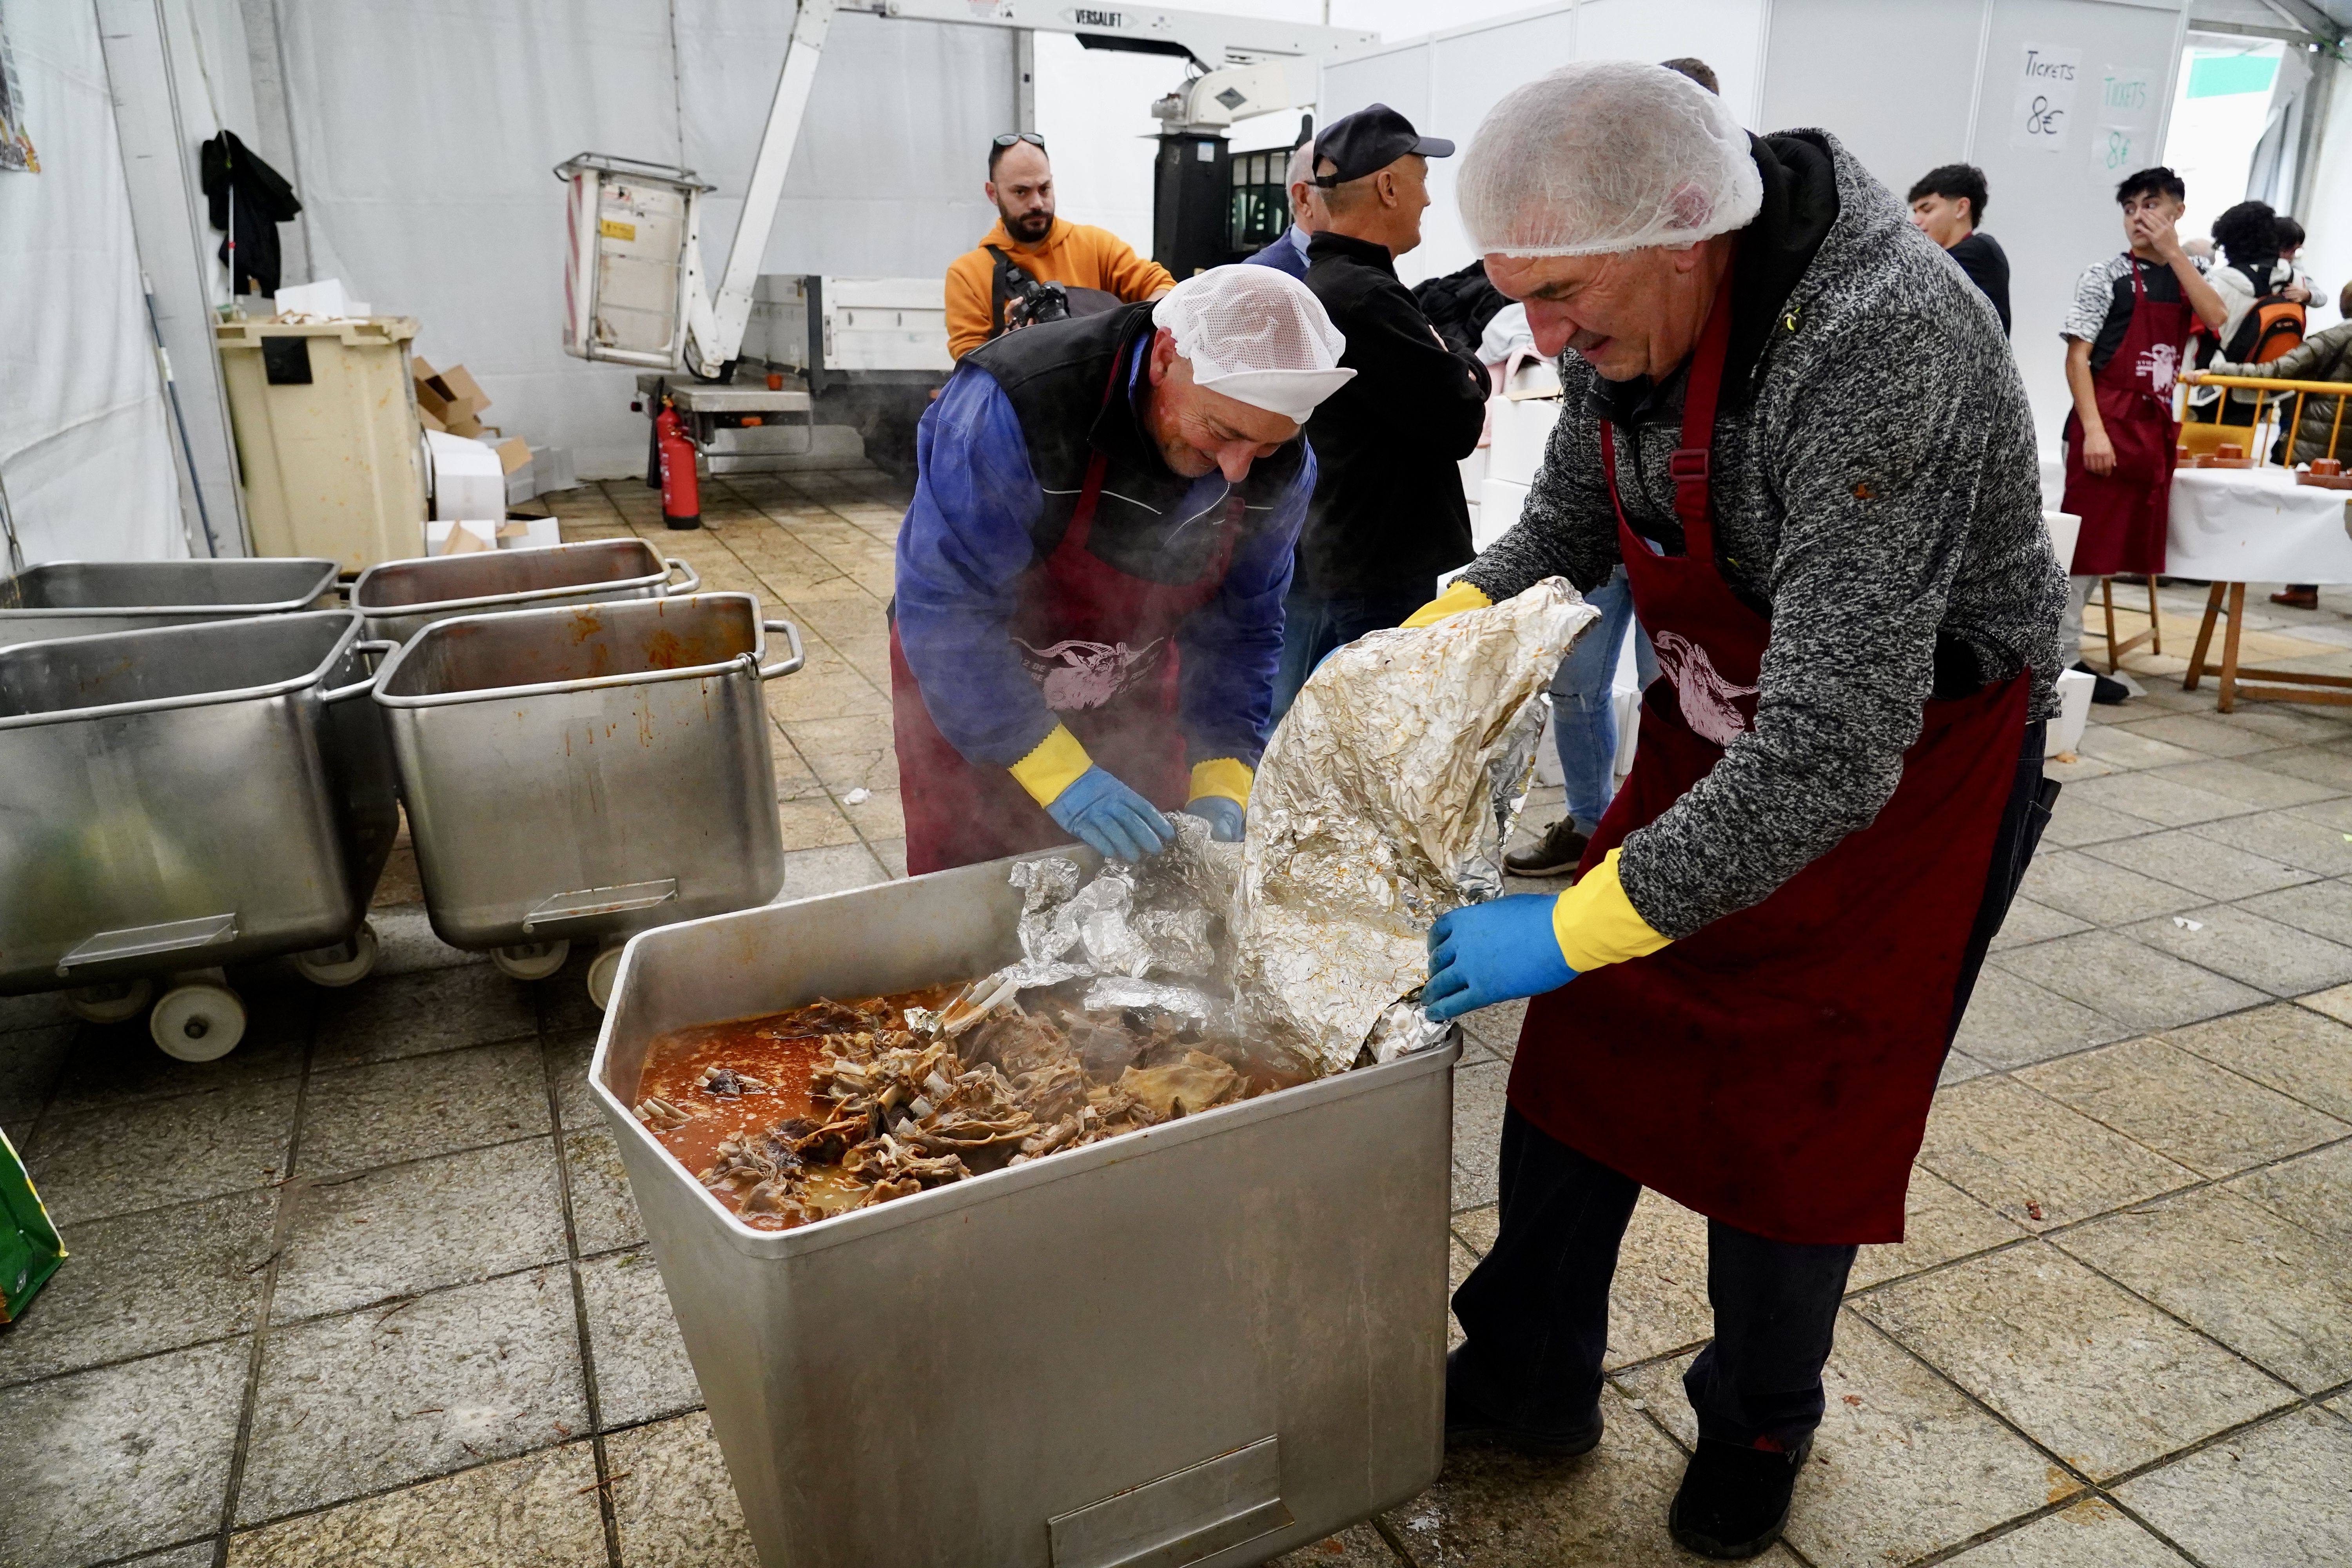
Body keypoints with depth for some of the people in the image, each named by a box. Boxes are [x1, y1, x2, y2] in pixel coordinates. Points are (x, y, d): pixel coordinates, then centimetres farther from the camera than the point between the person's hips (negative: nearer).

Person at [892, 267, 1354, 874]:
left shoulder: (1280, 467, -16)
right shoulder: (1009, 407, -33)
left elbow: (1240, 626, -6)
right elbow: (947, 610, -32)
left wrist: (1222, 783, -18)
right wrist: (1064, 776, -36)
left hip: (1135, 704, 4)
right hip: (968, 706, -4)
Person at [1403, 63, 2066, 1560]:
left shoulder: (1882, 353, -35)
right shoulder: (1632, 308, -11)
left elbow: (1832, 758, -38)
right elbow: (1564, 526, 5)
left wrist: (1574, 926, -35)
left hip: (1909, 771, -6)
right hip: (1718, 731, 7)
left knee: (1795, 1125, 8)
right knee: (1587, 1053, 9)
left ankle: (1759, 1430, 37)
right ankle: (1530, 1383, 30)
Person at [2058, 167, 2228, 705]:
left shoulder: (2183, 278, 15)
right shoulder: (2104, 276, -2)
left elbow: (2216, 317, -6)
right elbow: (2077, 358, -8)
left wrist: (2173, 252, -6)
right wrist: (2093, 430, -17)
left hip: (2154, 427, 6)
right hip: (2106, 422, -6)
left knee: (2111, 544, 7)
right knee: (2085, 543, -7)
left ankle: (2069, 655, 12)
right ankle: (2060, 656, -3)